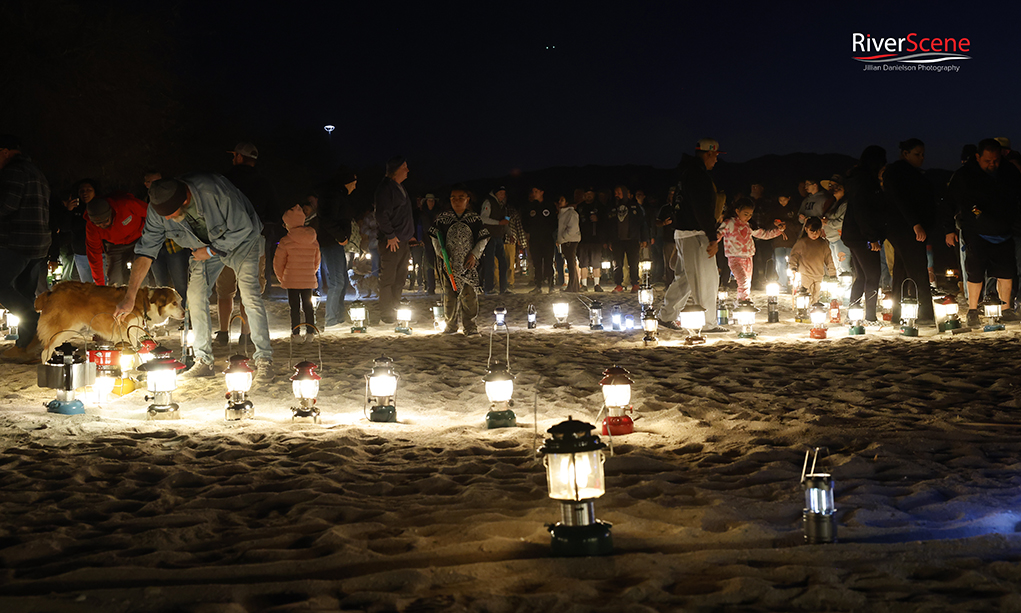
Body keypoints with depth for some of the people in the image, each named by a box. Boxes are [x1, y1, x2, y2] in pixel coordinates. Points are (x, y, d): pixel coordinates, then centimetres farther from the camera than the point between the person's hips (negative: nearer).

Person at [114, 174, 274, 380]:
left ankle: (264, 360, -13)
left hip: (241, 240, -5)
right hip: (205, 248, 5)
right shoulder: (158, 209, -24)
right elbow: (146, 251, -21)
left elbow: (243, 227, -27)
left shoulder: (215, 192, -41)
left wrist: (211, 251, -21)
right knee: (195, 296, -8)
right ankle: (204, 362, 3)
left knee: (250, 295, -20)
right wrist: (130, 297, -25)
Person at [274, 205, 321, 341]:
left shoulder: (286, 241, -10)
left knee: (294, 306, 3)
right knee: (308, 305, 11)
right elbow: (316, 261, 14)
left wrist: (281, 278, 13)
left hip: (292, 280, -3)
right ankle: (309, 332, 11)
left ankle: (295, 333, 4)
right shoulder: (314, 241, 3)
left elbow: (278, 263, -3)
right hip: (309, 280, 3)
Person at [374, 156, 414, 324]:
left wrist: (409, 235, 19)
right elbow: (381, 215, -19)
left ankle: (394, 309, 21)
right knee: (388, 278, -5)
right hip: (391, 241, -10)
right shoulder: (386, 189, -14)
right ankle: (386, 315, 0)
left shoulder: (400, 188, 16)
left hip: (403, 240, 10)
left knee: (400, 277, 13)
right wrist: (390, 236, -17)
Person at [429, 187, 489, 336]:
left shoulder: (475, 218, 5)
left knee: (469, 294, -5)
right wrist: (440, 251, -7)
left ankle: (469, 326, 2)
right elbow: (435, 237, 9)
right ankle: (451, 325, 14)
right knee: (450, 294, 2)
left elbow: (483, 239, 7)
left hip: (469, 263, 0)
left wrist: (475, 254, -5)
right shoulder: (443, 217, 5)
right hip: (449, 263, 0)